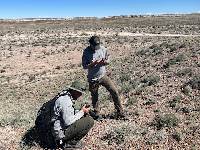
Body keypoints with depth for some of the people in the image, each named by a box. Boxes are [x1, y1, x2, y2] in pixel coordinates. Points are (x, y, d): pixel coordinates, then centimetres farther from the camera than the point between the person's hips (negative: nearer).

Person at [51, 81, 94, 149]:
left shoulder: (68, 97, 8)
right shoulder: (65, 100, -23)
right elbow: (68, 121, -28)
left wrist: (82, 111, 2)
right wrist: (82, 112, -16)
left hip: (63, 126, 10)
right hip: (61, 132, -10)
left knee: (86, 116, 16)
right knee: (89, 121, -18)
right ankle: (70, 143, -3)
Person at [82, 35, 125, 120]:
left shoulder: (103, 49, -3)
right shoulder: (86, 52, -11)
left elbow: (108, 61, 6)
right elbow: (84, 66, -11)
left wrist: (104, 62, -18)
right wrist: (93, 63, -27)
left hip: (103, 76, 3)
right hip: (93, 78, -2)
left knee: (114, 92, -2)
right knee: (94, 97, 11)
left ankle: (120, 112, 12)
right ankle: (97, 113, 34)